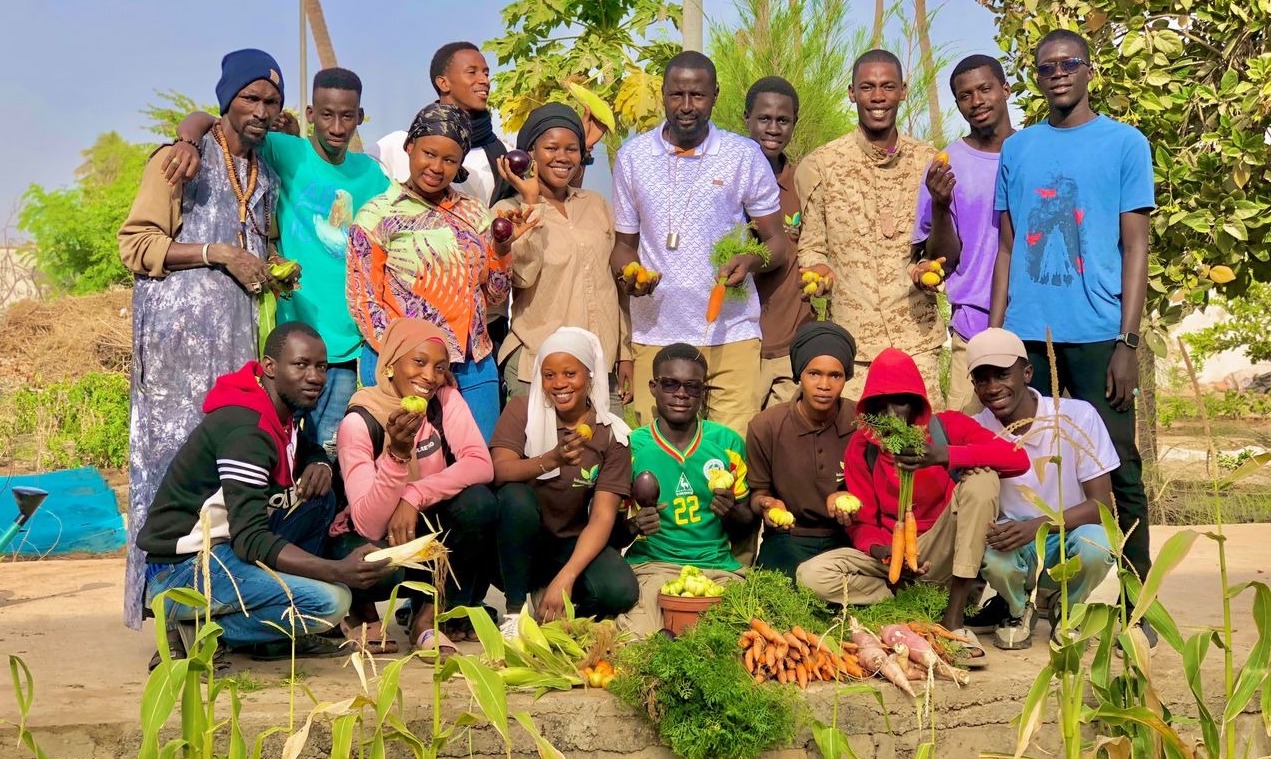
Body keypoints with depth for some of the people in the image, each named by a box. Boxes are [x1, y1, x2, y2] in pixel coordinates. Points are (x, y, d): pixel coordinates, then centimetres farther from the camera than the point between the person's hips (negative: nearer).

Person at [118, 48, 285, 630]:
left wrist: (271, 273, 13)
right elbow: (137, 244, -5)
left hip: (239, 340, 6)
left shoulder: (267, 179, 22)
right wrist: (220, 255, -11)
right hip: (181, 335, -6)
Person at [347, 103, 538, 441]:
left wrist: (502, 248, -4)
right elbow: (363, 300, -5)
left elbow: (492, 294, 13)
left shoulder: (473, 214, 11)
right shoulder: (377, 215, -2)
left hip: (473, 364, 4)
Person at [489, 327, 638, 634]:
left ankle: (546, 607, 1)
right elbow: (499, 471, -21)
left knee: (621, 591, -29)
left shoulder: (611, 434, -6)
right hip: (519, 545, 0)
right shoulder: (522, 410, -6)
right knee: (517, 496, -32)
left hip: (571, 545, 0)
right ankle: (515, 610, -16)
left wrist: (565, 577, -28)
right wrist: (552, 459, -41)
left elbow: (603, 517, -14)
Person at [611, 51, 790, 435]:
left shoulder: (745, 155, 4)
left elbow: (777, 241, 8)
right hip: (656, 334, 1)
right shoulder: (632, 157, 9)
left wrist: (752, 260, -15)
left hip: (732, 333, -1)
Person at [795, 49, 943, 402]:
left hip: (917, 337, 2)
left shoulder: (928, 162, 10)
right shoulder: (819, 166, 3)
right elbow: (810, 248, 7)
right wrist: (818, 273, -14)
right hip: (849, 339, -1)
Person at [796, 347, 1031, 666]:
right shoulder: (861, 448, -1)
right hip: (893, 554, 1)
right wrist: (883, 552, -27)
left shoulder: (948, 426, -6)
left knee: (981, 478, -26)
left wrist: (946, 456, -34)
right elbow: (862, 523, -2)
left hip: (944, 553, -1)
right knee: (812, 575, -22)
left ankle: (954, 617, -26)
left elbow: (1018, 458, -21)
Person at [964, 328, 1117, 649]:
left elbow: (1101, 504, -15)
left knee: (1095, 543, -35)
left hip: (1067, 541, 0)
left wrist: (1038, 525, -31)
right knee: (994, 554, -34)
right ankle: (1017, 610, 3)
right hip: (1016, 547, 1)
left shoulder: (1078, 416, -15)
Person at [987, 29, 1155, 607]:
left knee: (1115, 471, 0)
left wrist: (1128, 342, -7)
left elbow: (1135, 248, 1)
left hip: (1097, 335, -3)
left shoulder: (1125, 143, 5)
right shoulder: (1017, 149, 13)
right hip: (1026, 335, 3)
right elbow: (1007, 249, 14)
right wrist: (993, 334, 6)